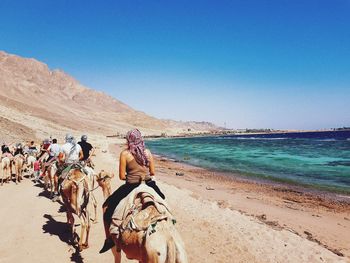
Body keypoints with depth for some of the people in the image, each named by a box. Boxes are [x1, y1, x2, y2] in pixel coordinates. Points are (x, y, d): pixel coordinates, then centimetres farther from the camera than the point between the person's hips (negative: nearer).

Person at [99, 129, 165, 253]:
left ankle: (109, 239, 12)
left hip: (130, 187, -4)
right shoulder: (148, 152, 2)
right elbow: (152, 172, 8)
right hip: (149, 184, 4)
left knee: (107, 206, 15)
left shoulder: (125, 154, -8)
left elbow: (122, 176, -5)